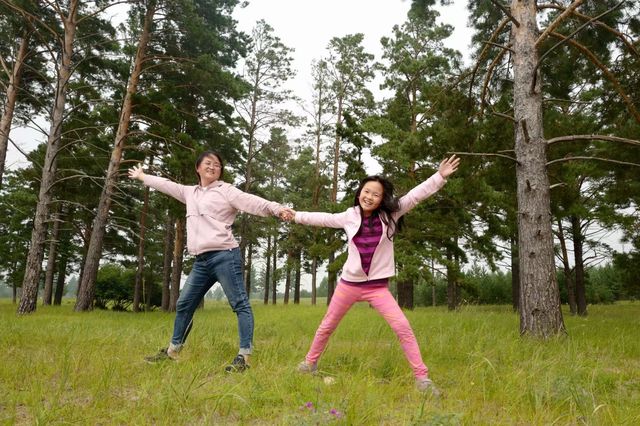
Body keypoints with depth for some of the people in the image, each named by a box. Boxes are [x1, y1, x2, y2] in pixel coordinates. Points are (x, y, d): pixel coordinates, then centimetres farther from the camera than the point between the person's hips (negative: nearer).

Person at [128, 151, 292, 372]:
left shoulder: (226, 190, 0)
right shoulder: (190, 192, 21)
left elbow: (252, 202, -13)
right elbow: (166, 185, 35)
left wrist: (276, 208, -29)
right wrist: (142, 177, 48)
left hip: (224, 256, -7)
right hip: (201, 261, 8)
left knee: (240, 304, -6)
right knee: (184, 304, 16)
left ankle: (244, 356, -5)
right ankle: (172, 351, 32)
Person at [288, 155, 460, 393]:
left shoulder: (390, 215, -8)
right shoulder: (349, 216, -3)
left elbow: (415, 195, -15)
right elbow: (323, 219, 12)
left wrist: (440, 176, -23)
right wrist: (296, 216, 20)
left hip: (377, 286, -2)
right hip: (349, 283, 2)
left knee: (403, 327, -14)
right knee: (327, 326, 17)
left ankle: (422, 378, -3)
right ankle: (310, 363, 39)